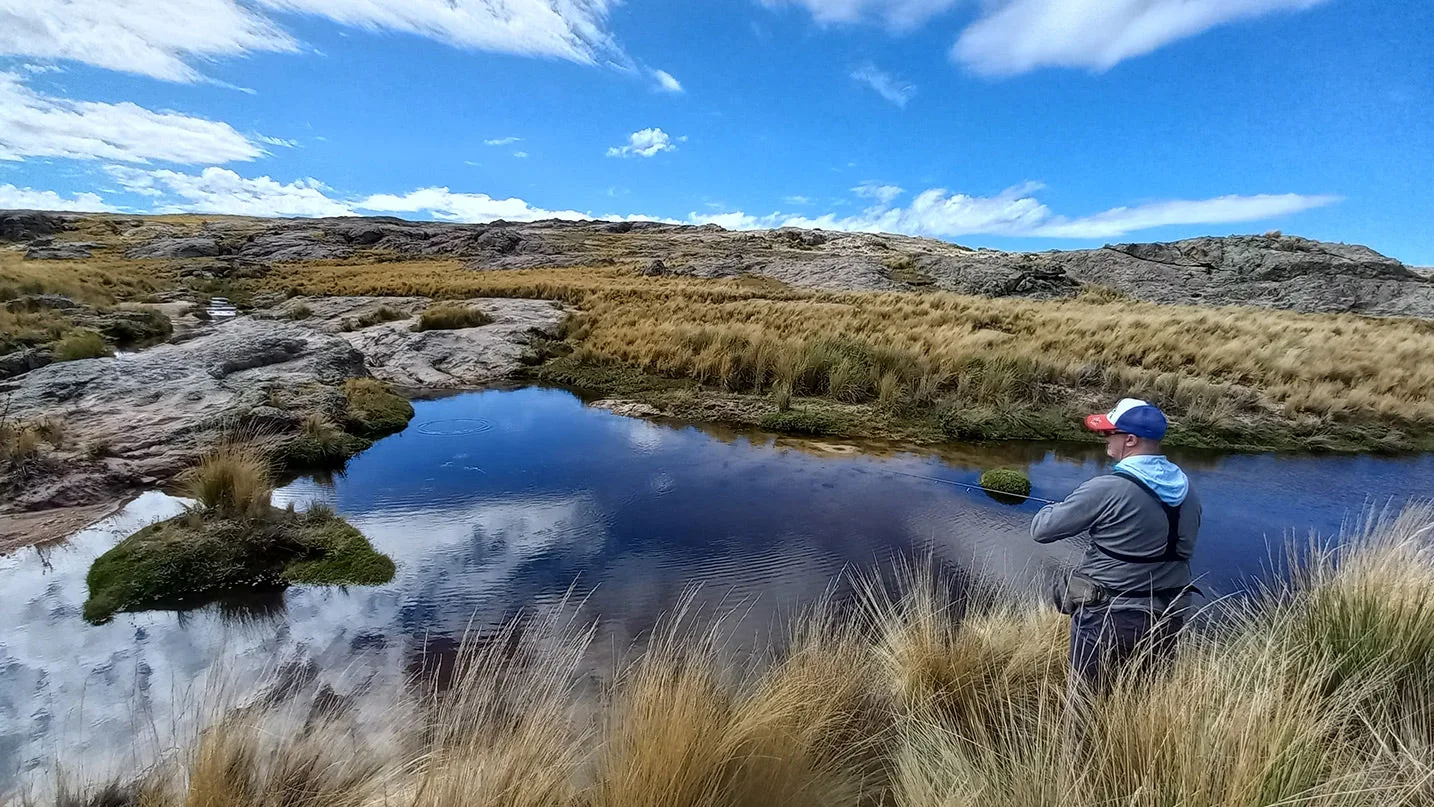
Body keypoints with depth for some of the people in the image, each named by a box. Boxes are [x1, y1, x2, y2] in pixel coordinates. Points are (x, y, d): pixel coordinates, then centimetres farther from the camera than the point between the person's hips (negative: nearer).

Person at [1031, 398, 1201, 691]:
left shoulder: (1107, 489, -22)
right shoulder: (1186, 489, 1)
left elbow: (1041, 530, -16)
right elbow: (1180, 545, 17)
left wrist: (1055, 510, 5)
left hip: (1110, 618, -7)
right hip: (1168, 618, 7)